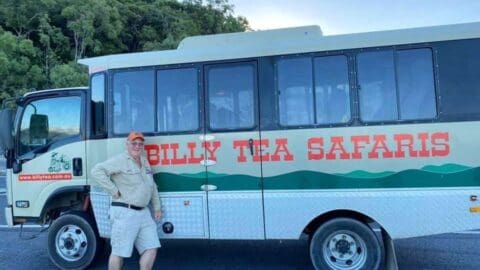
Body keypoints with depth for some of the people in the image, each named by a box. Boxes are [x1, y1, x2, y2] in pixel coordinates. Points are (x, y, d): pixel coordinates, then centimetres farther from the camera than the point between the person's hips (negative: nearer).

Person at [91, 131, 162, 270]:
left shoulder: (144, 161, 15)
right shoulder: (119, 160, -9)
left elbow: (152, 186, 22)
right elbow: (97, 171, -20)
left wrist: (157, 207, 20)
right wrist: (114, 190, -18)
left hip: (144, 212, 8)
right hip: (125, 213, -7)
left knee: (151, 248, 8)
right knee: (119, 252, 1)